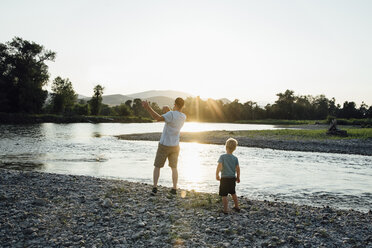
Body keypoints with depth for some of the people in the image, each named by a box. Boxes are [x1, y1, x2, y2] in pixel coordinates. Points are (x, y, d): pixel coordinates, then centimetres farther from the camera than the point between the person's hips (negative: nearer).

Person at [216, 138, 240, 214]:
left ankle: (225, 210, 6)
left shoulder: (222, 156, -12)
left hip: (224, 178, -5)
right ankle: (237, 207, 34)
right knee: (233, 193, 24)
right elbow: (238, 169, -1)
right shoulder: (235, 158, -2)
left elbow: (219, 166, -19)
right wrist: (238, 177, 12)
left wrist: (217, 175, -6)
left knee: (224, 195, 4)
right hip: (232, 178, 5)